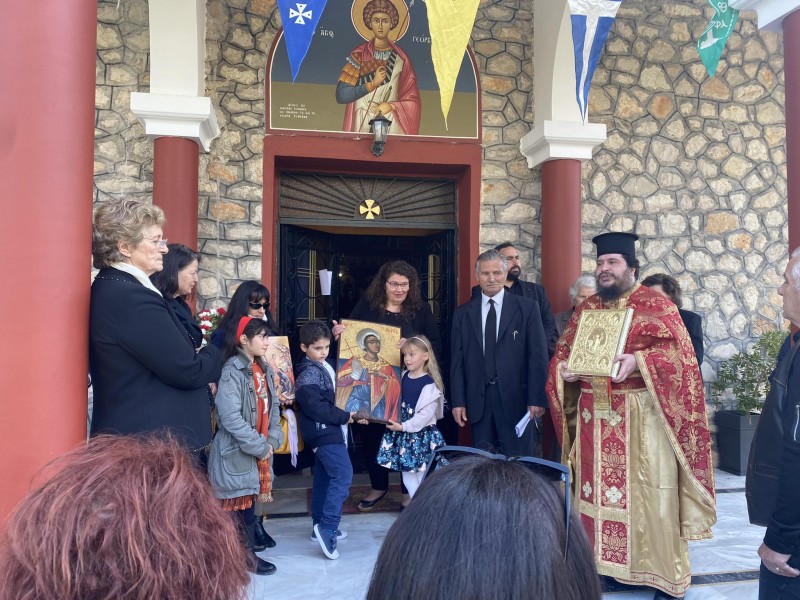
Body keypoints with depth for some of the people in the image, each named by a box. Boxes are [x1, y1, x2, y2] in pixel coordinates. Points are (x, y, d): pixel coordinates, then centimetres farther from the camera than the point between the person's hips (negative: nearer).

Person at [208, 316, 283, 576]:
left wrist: (272, 440, -2)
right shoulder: (233, 371, -17)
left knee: (249, 499, 15)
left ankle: (245, 546, 27)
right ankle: (248, 555, 16)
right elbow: (230, 417, -24)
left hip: (260, 449, 7)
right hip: (237, 451, -7)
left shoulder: (261, 368, 9)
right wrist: (259, 447, -17)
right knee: (243, 503, 3)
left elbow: (272, 406, 12)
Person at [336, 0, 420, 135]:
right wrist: (372, 84, -11)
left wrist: (391, 106, -11)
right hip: (361, 125, -1)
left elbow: (412, 101, 6)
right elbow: (341, 95, -5)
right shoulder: (358, 55, 3)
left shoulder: (401, 58, 5)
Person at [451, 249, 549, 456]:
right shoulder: (462, 313, 8)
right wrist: (458, 401, 1)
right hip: (478, 400, 2)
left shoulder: (527, 308, 1)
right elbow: (457, 360, 7)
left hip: (516, 398, -2)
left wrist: (536, 399, -9)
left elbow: (538, 356, -2)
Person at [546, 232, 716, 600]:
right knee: (597, 490, 10)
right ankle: (603, 560, 24)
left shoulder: (656, 306, -3)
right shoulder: (586, 309, 13)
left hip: (640, 415, -5)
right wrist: (564, 369, -7)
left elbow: (678, 351, -12)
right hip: (594, 414, 5)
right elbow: (563, 351, 15)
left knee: (647, 493, 0)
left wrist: (638, 361, -26)